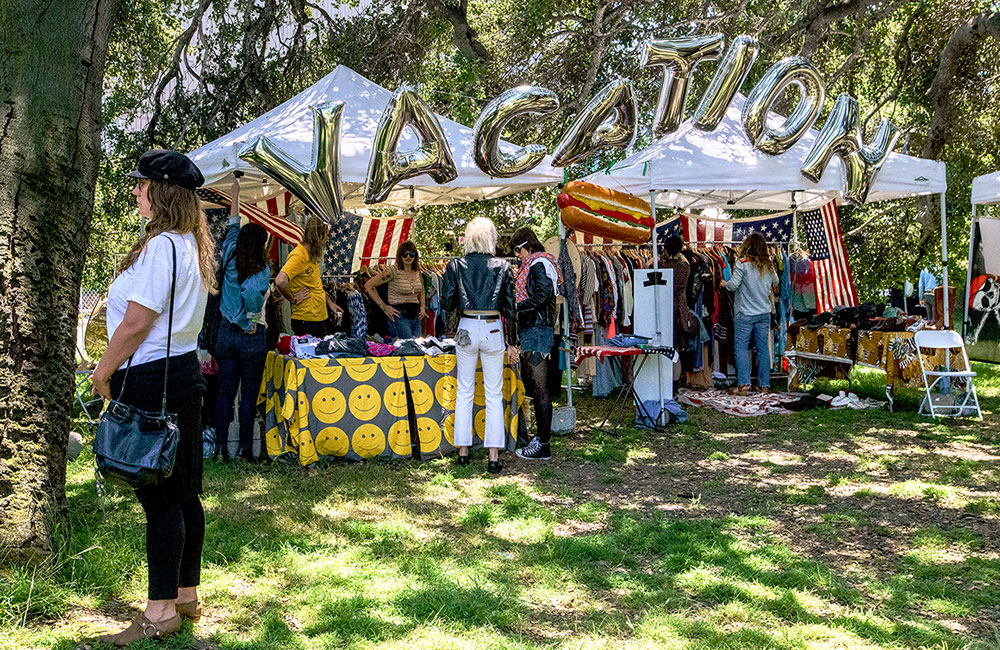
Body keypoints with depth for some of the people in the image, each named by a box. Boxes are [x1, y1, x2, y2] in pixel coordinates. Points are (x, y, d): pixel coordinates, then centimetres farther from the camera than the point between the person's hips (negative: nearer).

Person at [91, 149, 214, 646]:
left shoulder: (159, 246, -16)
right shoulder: (193, 246, 14)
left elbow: (137, 322, -19)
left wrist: (103, 372, -5)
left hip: (151, 380, -10)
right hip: (185, 369, 10)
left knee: (159, 498, -4)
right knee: (184, 493, 14)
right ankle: (186, 595, 25)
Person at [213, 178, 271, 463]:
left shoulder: (230, 261, 1)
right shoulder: (262, 270, -12)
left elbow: (232, 227, 13)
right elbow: (252, 297, -28)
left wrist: (235, 194, 24)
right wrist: (249, 324, -10)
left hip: (226, 332, 4)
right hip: (252, 337, -4)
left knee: (225, 391, 8)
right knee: (249, 394, 3)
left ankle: (221, 447, 8)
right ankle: (245, 448, 6)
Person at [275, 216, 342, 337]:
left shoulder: (312, 256, 12)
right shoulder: (298, 256, -18)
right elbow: (280, 282, -32)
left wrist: (329, 302, 19)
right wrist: (294, 299, -19)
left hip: (319, 318, 10)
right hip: (306, 321, -10)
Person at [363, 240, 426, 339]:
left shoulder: (417, 272, 10)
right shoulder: (393, 271, -10)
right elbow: (368, 285, -10)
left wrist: (422, 306, 12)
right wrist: (384, 307, -10)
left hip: (416, 316, 7)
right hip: (399, 316, -7)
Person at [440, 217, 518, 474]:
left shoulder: (456, 266, -2)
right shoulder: (502, 267, -3)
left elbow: (446, 303, -2)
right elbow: (510, 308, -1)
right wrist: (512, 342, 6)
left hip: (467, 329, 1)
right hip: (493, 330, -1)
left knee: (464, 391, 12)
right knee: (494, 394, 4)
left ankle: (463, 450, 15)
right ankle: (494, 456, 3)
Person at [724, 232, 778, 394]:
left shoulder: (743, 263, -12)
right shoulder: (768, 265, 5)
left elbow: (734, 284, -15)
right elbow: (775, 283, 21)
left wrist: (725, 284, 5)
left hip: (744, 314, -5)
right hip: (764, 313, 5)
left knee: (741, 346, -1)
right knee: (763, 347, 8)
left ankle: (743, 383, -11)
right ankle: (764, 384, 10)